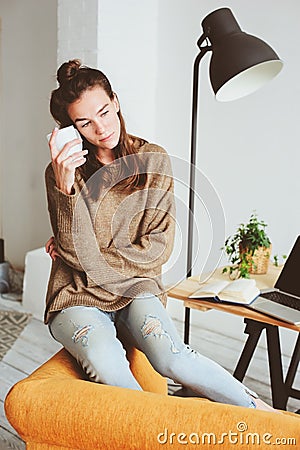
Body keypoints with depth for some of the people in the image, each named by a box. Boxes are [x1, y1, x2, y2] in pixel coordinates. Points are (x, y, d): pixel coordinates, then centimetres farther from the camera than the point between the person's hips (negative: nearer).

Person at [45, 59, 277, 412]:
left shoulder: (153, 161, 0)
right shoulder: (63, 172, -2)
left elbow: (157, 249, -2)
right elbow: (81, 255, -14)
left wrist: (92, 259, -6)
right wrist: (65, 185, -26)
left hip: (136, 290, 0)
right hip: (78, 299, 0)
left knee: (171, 357, -28)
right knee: (105, 361, -32)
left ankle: (263, 413, -10)